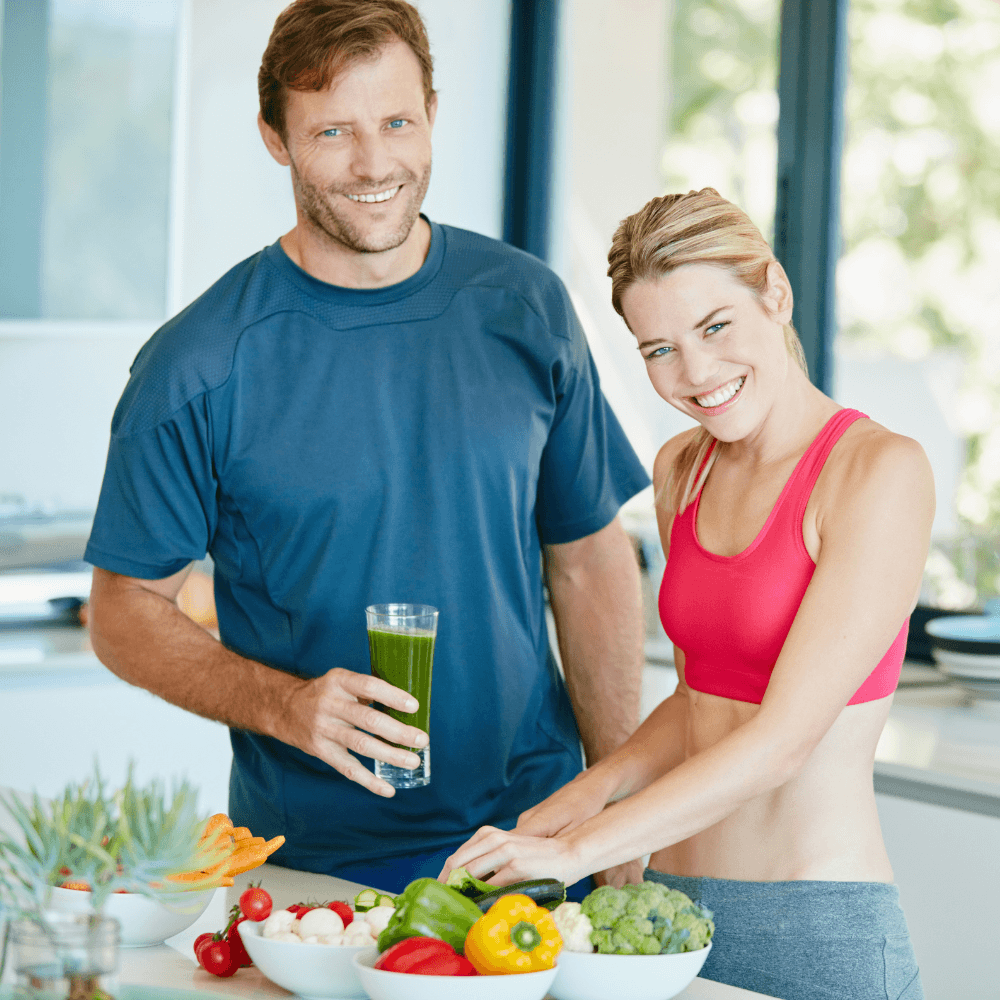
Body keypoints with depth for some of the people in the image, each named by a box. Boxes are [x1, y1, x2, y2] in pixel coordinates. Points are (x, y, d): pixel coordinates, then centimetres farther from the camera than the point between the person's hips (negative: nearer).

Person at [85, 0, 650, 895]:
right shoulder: (197, 367, -9)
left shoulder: (523, 309, 1)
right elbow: (128, 609, -4)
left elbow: (589, 561, 7)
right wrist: (286, 705, -21)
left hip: (534, 831, 3)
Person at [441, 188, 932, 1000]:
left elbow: (784, 737, -18)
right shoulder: (683, 470, 9)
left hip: (818, 930, -6)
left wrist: (577, 849, -19)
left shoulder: (881, 470, -13)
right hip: (669, 913, 6)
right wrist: (591, 791, 1)